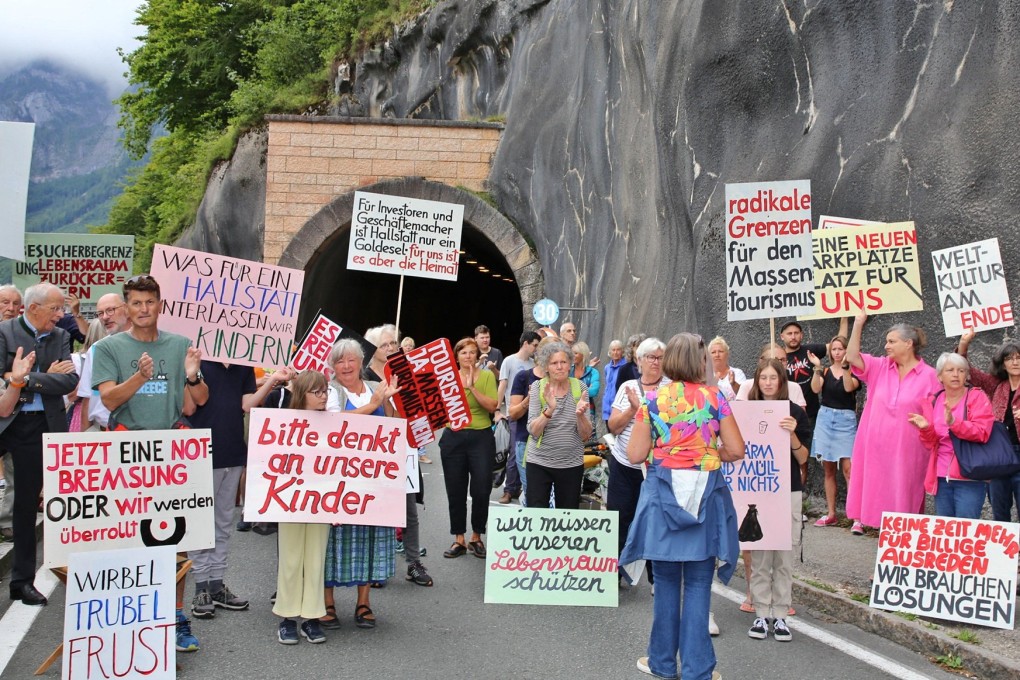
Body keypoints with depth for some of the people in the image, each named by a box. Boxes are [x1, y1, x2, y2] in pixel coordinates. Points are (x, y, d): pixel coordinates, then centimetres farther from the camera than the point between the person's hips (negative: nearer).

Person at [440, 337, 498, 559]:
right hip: (453, 438, 2)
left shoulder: (487, 376, -1)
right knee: (455, 491, 5)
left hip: (481, 438, -2)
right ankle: (459, 540, 16)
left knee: (481, 490, 0)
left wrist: (472, 387, -18)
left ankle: (476, 537, 17)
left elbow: (492, 406, -12)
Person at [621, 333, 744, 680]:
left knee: (666, 581, 13)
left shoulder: (653, 400, -1)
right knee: (698, 584, 6)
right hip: (706, 495, -1)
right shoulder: (714, 397, -3)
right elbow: (736, 450, -3)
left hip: (663, 494, 1)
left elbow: (635, 455, -2)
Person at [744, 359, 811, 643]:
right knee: (759, 556, 3)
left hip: (788, 492, -1)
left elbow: (802, 458, -2)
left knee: (784, 556, 3)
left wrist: (792, 434, -18)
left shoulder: (796, 413, 0)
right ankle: (761, 615, 11)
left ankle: (780, 616, 11)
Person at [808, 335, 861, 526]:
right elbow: (815, 389, -8)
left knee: (848, 468, -13)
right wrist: (817, 367, -18)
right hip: (825, 418, 4)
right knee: (828, 469, 8)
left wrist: (845, 366, -24)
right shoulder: (825, 371, 9)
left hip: (846, 420, -4)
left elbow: (849, 387, -18)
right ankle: (831, 514, 15)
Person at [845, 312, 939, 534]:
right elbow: (852, 357, -2)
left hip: (906, 448, -3)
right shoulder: (881, 367, 7)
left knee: (903, 489, 3)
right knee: (876, 485, 7)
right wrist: (858, 324, -6)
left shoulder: (929, 375, -3)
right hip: (876, 445, 3)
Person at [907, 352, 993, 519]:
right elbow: (931, 443, 10)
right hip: (941, 477, 5)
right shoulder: (932, 402, 10)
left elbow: (982, 433, -16)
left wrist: (954, 422, -31)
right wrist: (926, 429, -12)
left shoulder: (977, 397, -2)